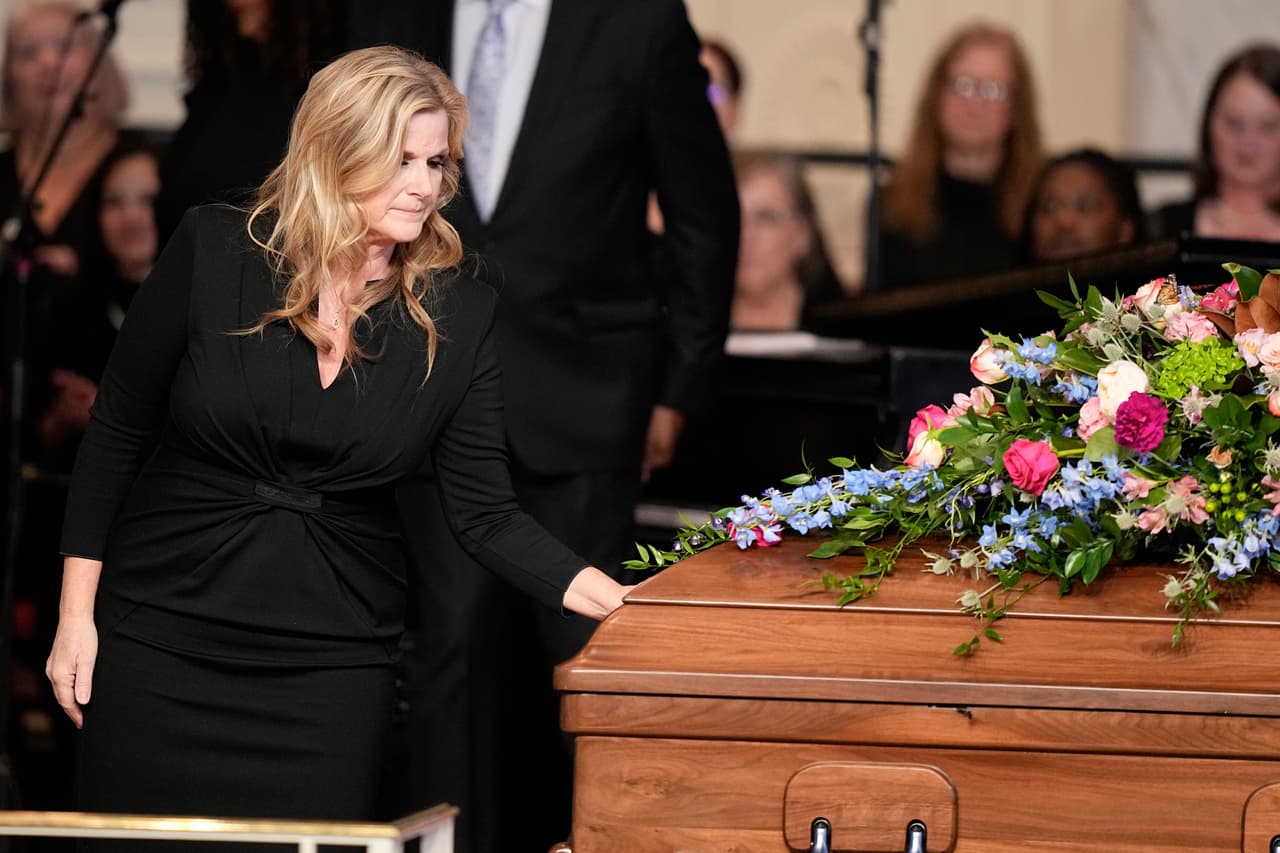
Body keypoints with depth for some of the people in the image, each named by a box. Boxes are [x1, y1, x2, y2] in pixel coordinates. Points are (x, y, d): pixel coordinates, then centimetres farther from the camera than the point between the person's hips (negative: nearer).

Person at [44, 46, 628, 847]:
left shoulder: (460, 315, -3)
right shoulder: (214, 253, -8)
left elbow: (484, 509, -4)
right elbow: (115, 433, 0)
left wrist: (607, 596, -19)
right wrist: (76, 613, -2)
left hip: (334, 661, 1)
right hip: (160, 641, -1)